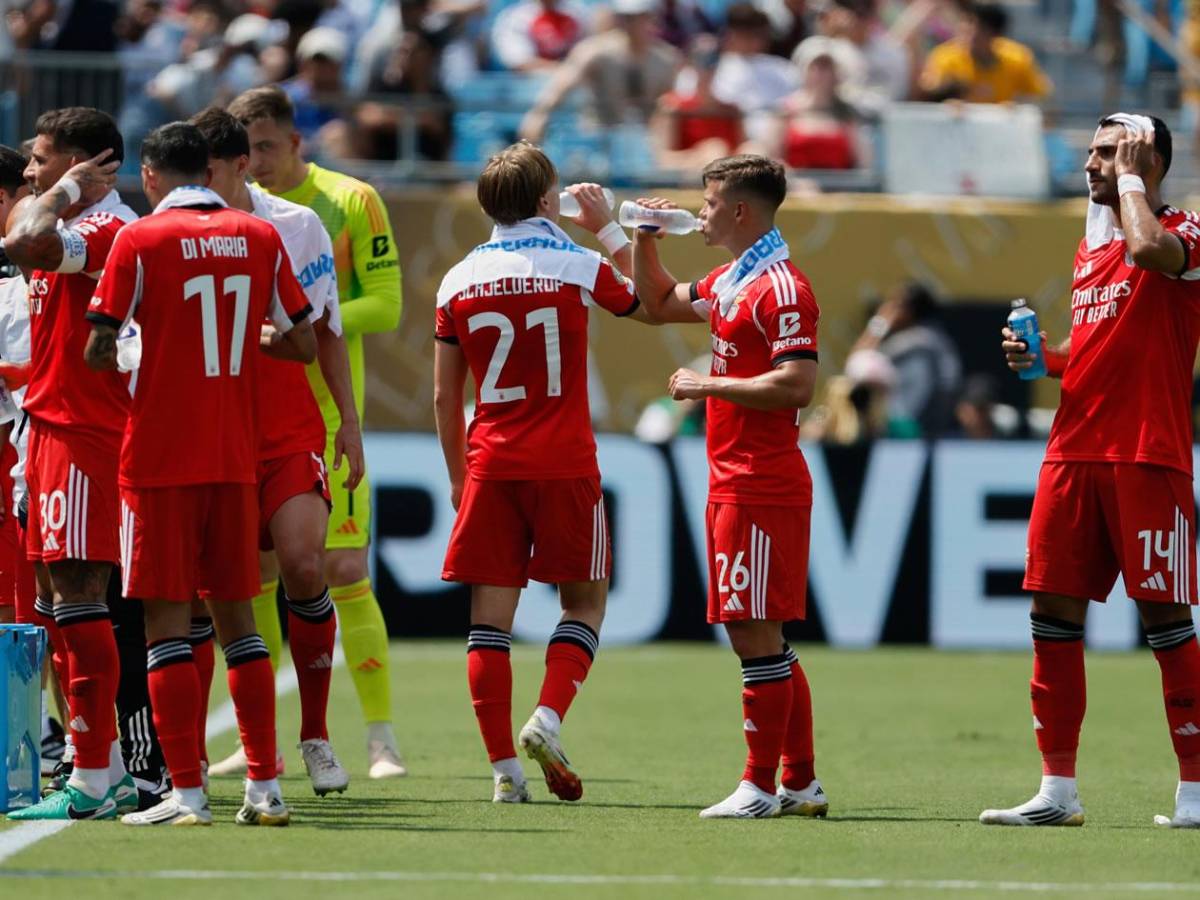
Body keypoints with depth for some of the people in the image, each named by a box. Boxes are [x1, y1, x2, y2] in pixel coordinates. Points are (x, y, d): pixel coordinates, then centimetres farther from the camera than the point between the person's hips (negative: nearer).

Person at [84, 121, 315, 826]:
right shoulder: (261, 238, 5)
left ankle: (187, 793, -5)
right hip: (236, 457, 4)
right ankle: (265, 787, 6)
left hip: (160, 457, -4)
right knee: (236, 615, 10)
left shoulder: (141, 240, -6)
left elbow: (98, 351, -9)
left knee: (168, 618, -1)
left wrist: (120, 359, 14)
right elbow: (305, 345, 9)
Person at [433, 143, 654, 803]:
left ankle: (504, 767, -3)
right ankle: (547, 719, -9)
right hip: (565, 465, -2)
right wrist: (609, 229, 24)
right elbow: (648, 304, 18)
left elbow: (444, 395, 8)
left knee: (490, 616, 3)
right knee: (585, 600, 12)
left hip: (490, 468, 2)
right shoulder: (579, 267, -3)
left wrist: (458, 472, 19)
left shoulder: (460, 280, 4)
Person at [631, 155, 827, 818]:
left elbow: (796, 385, -22)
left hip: (761, 490, -10)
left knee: (755, 636, -8)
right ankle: (801, 783, 16)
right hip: (733, 485, 10)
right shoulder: (728, 282, 17)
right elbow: (659, 304, 34)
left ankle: (760, 787, -6)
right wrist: (645, 239, 19)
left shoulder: (781, 287, -13)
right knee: (763, 639, 11)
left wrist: (709, 385, -16)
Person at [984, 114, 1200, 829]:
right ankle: (1058, 791, 10)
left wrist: (1131, 177, -13)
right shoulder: (1089, 247, 19)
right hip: (1075, 450, 8)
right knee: (1054, 612, 4)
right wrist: (1041, 357, 9)